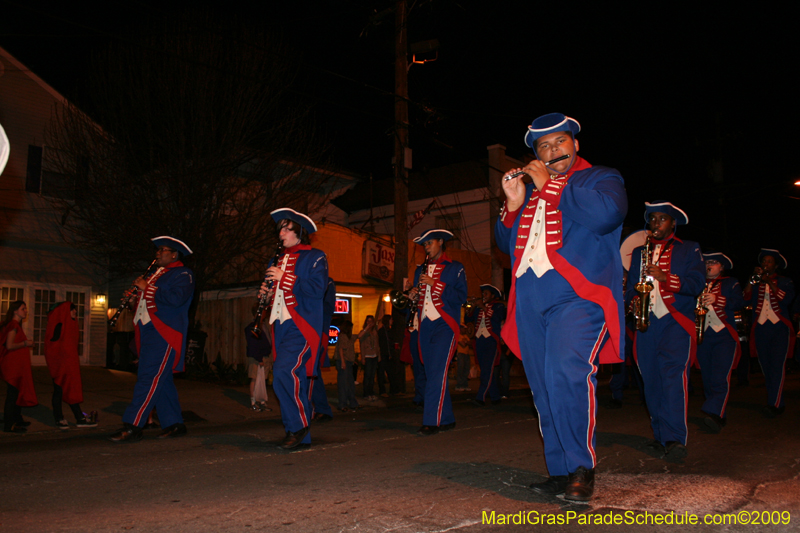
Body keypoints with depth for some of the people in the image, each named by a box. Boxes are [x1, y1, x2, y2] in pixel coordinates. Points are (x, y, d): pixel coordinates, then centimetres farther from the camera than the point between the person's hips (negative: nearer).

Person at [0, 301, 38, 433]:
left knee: (18, 392, 17)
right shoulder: (13, 325, -14)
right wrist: (25, 344, -13)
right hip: (13, 365, -10)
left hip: (18, 365, 10)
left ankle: (17, 420, 27)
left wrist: (25, 343, 14)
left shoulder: (16, 325, 17)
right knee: (13, 393, -7)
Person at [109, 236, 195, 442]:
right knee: (161, 379, 8)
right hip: (148, 332, 9)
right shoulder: (156, 275, 26)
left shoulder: (183, 274, -2)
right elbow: (146, 303, 29)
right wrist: (135, 296, 7)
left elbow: (176, 298, -19)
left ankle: (132, 426, -16)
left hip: (164, 334, -9)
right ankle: (173, 424, 12)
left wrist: (147, 289, -13)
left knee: (149, 377, -14)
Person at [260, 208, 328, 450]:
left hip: (302, 326, -7)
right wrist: (267, 290, 6)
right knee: (295, 378, 7)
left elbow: (318, 289, -14)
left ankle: (298, 424, -9)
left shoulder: (315, 257, 0)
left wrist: (285, 278, -17)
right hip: (282, 325, 7)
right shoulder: (279, 260, 22)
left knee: (284, 370, -23)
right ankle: (301, 433, 13)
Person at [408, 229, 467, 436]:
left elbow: (461, 297, -8)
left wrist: (436, 284, -14)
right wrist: (413, 297, 2)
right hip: (425, 326, 6)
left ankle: (432, 421, -17)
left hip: (444, 325, -6)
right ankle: (446, 419, 15)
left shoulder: (455, 268, 4)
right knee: (433, 374, 6)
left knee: (437, 372, -16)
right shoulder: (420, 270, 21)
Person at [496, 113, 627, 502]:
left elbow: (606, 214, -14)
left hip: (577, 297, -6)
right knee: (545, 392, 7)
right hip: (531, 304, 6)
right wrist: (514, 204, 6)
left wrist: (550, 186, -7)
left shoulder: (600, 179, 10)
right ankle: (560, 473, 17)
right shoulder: (530, 190, 25)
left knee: (567, 374, -25)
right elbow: (506, 244, 22)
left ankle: (581, 468, -10)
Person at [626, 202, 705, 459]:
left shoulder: (689, 249, 13)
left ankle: (675, 438, -24)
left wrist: (666, 277, -17)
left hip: (676, 321, -4)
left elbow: (697, 283, -1)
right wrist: (634, 298, -3)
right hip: (647, 322, 4)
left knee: (674, 373, -20)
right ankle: (660, 435, 12)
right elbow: (630, 286, 20)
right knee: (652, 380, 3)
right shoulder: (639, 252, 23)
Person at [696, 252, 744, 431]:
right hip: (701, 335, 4)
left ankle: (714, 413, -24)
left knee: (720, 378, -16)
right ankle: (720, 416, 15)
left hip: (724, 335, -4)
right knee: (707, 379, 5)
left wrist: (717, 300, -21)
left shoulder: (731, 283, 11)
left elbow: (739, 302, -5)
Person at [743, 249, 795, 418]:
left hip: (779, 327, -3)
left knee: (777, 365, -14)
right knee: (766, 367, 5)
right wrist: (753, 279, -9)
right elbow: (746, 298, -1)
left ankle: (774, 404, -20)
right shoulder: (756, 282, 15)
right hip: (760, 327, 3)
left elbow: (787, 299, -10)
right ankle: (778, 404, 14)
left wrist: (770, 282, -13)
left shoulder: (785, 282, 9)